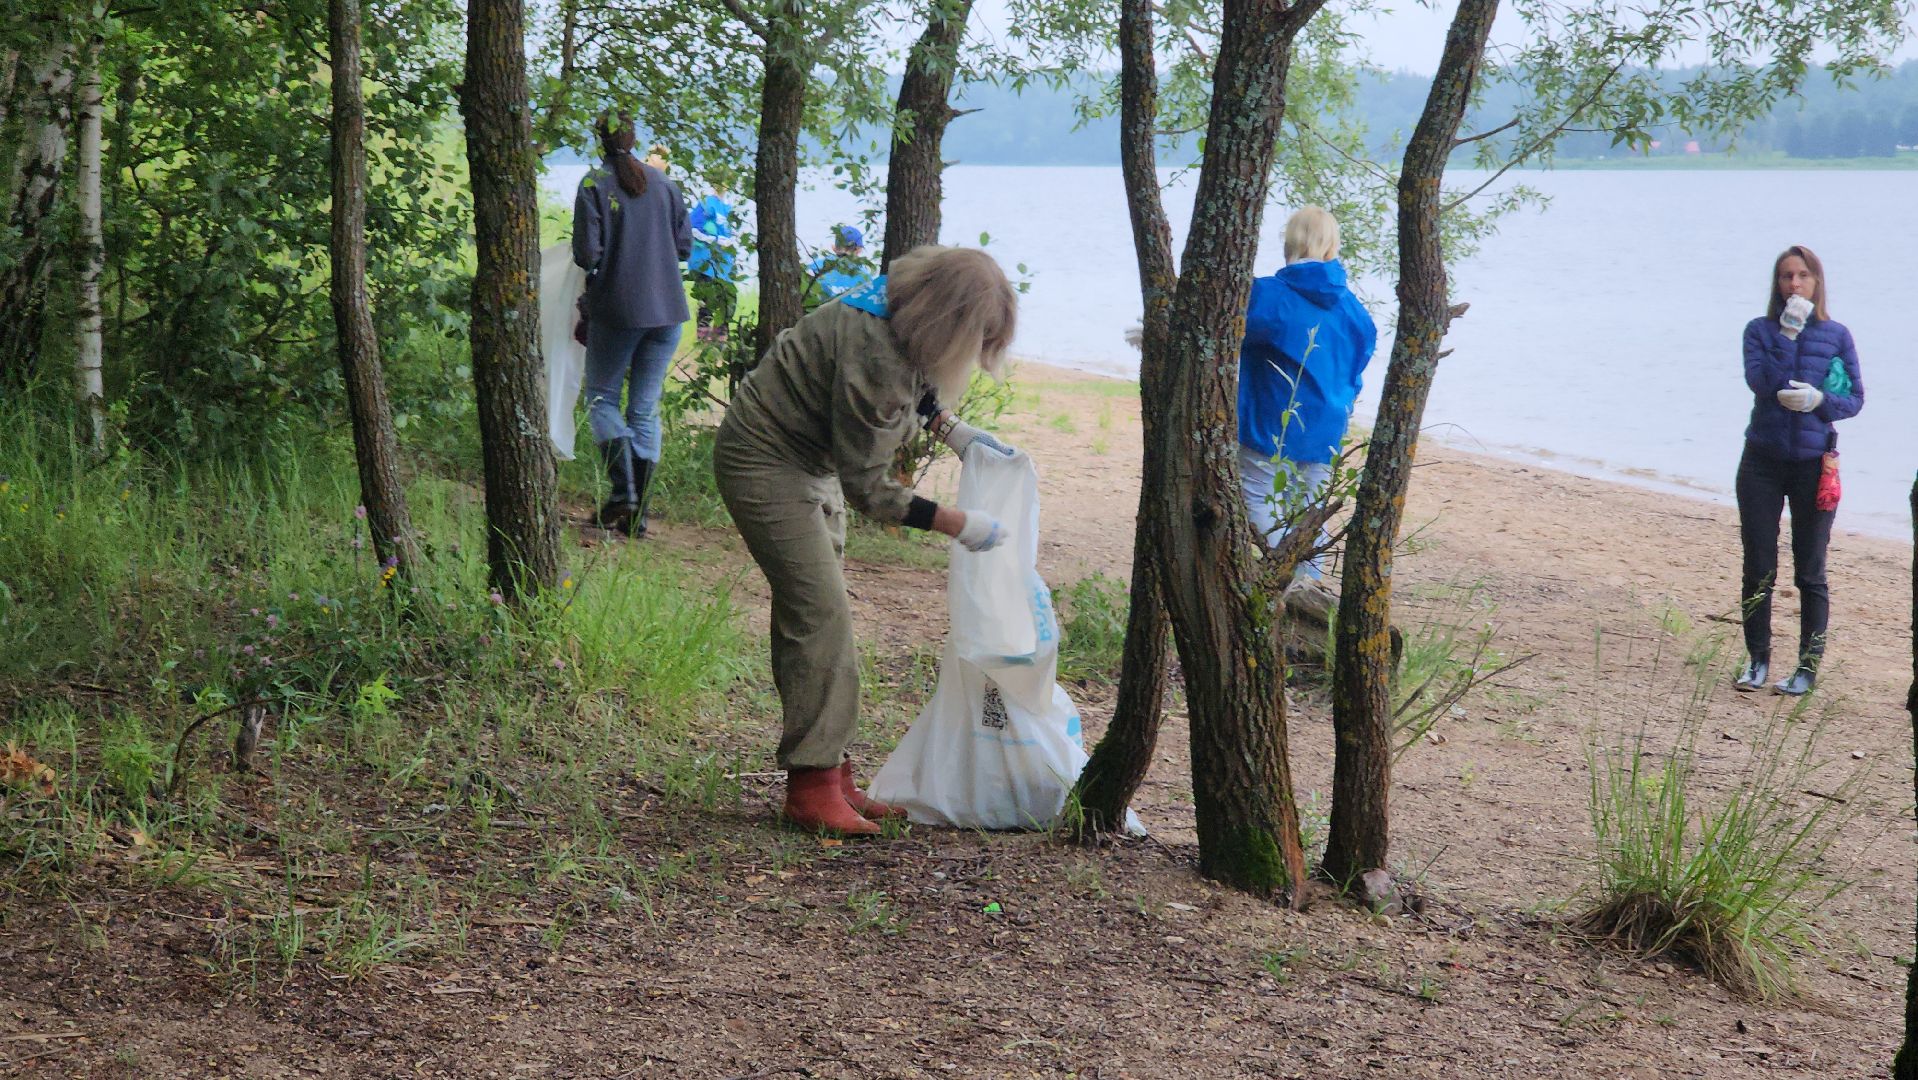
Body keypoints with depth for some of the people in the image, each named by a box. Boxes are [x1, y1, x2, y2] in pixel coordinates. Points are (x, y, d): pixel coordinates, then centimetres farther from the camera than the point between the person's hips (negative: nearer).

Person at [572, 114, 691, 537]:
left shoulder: (594, 184, -8)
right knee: (646, 407, 9)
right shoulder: (662, 181, 6)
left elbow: (587, 254, -13)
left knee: (601, 397, 10)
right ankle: (638, 514, 6)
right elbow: (684, 244, 9)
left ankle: (622, 490, -11)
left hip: (617, 309, -4)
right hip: (667, 310, 4)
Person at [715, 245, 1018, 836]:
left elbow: (905, 386, 19)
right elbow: (868, 489, -27)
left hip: (811, 462, 10)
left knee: (816, 613, 10)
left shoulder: (901, 325, -7)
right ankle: (813, 788, -9)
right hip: (766, 464, -10)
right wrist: (959, 525, -21)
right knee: (820, 615, -14)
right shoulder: (871, 354, -34)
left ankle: (830, 774, 14)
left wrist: (952, 428, 4)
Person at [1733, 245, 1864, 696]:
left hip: (1813, 462, 0)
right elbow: (1760, 381, -14)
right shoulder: (1760, 330, 3)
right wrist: (1788, 335, -18)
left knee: (1811, 573, 3)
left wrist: (1819, 399, -15)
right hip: (1763, 460, 1)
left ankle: (1809, 666, 9)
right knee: (1758, 569, 2)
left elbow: (1855, 398, 3)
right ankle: (1757, 660, 13)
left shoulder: (1836, 335, 3)